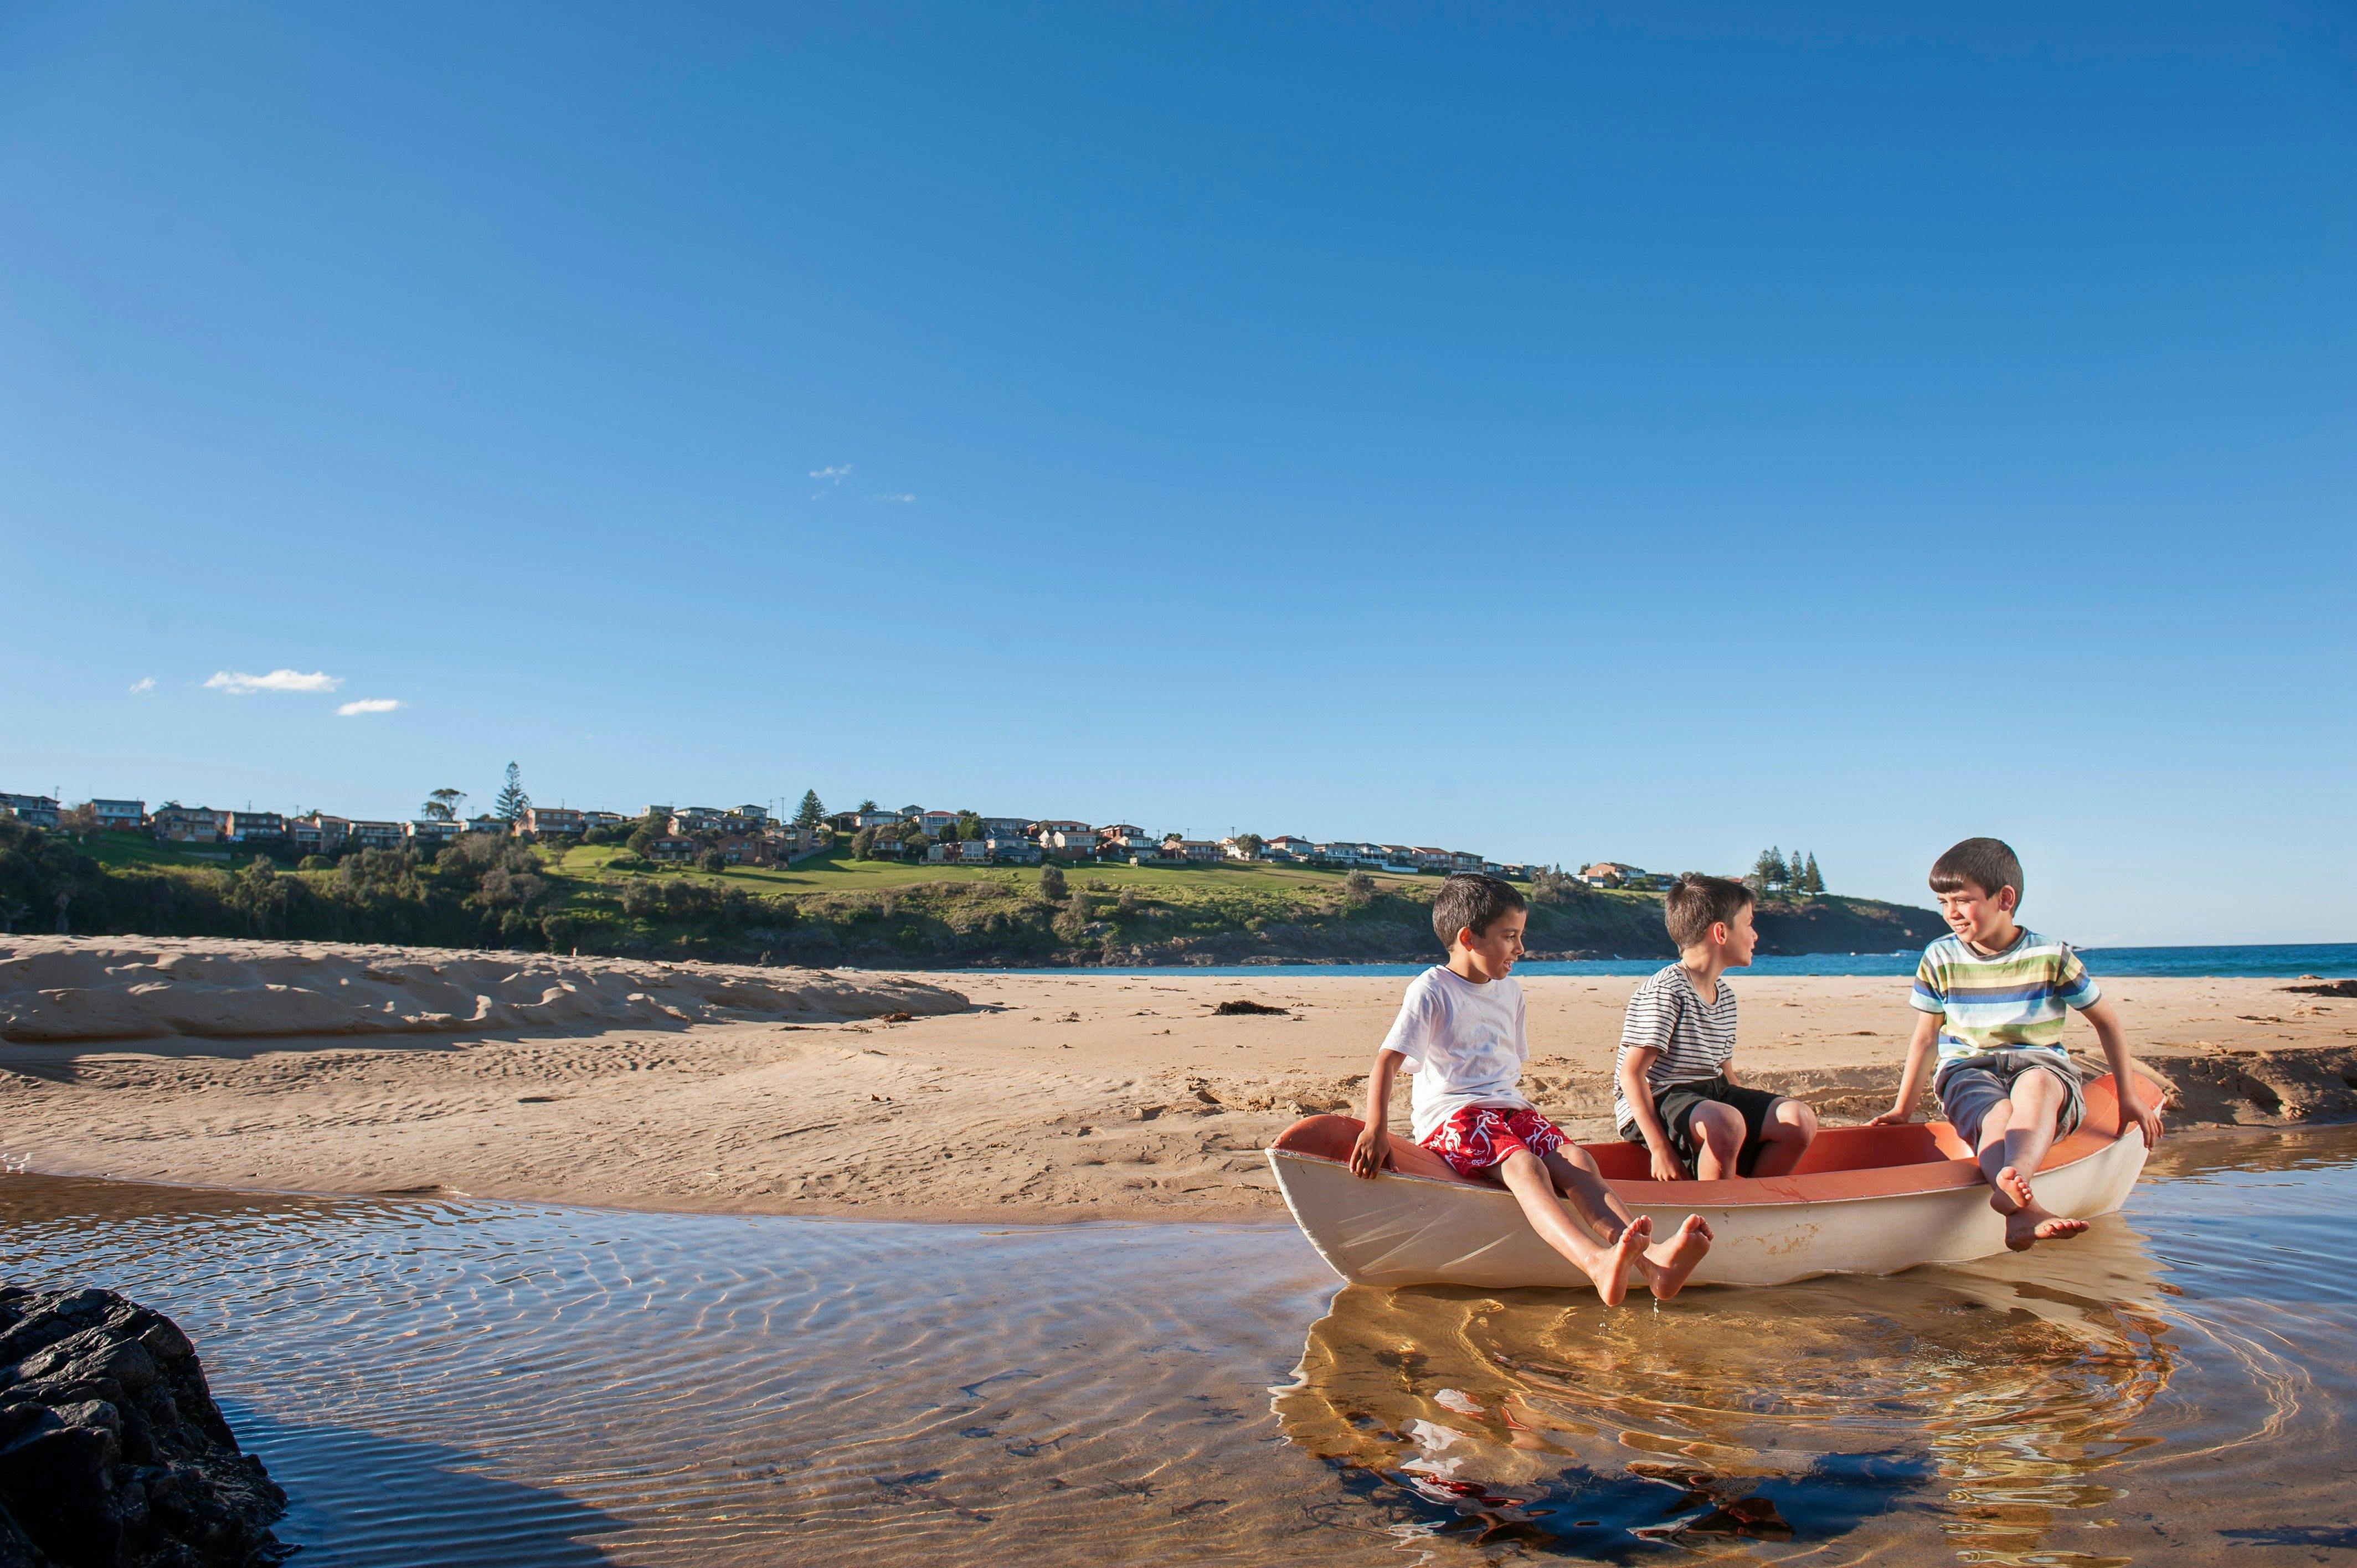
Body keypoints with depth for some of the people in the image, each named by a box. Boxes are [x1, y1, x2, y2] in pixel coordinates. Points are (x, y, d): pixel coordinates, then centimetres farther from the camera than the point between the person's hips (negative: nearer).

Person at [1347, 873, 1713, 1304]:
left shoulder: (1510, 992, 17)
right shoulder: (1431, 990, -5)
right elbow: (1387, 1061, -14)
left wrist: (1514, 1109, 12)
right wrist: (1376, 1130, -26)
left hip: (1509, 1108, 7)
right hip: (1452, 1117, -6)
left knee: (1575, 1160, -22)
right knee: (1524, 1165, -34)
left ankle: (1652, 1259, -44)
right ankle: (1599, 1264, -58)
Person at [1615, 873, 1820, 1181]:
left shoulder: (1725, 994, 14)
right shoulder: (1664, 992, -15)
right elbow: (1630, 1073, -20)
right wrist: (1660, 1148, -26)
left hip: (1712, 1093, 9)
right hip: (1657, 1104, -9)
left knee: (1800, 1120, -10)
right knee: (1727, 1123, -37)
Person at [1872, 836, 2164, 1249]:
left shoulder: (2051, 956, -1)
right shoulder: (1940, 959, 4)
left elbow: (2106, 1021, 11)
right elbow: (1926, 1035, 13)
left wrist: (2128, 1097, 10)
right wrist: (1903, 1108, 12)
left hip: (2041, 1065, -1)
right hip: (1968, 1072, 1)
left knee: (2035, 1085, -40)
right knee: (1997, 1115, -36)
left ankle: (2013, 1181, -66)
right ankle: (2026, 1211, -63)